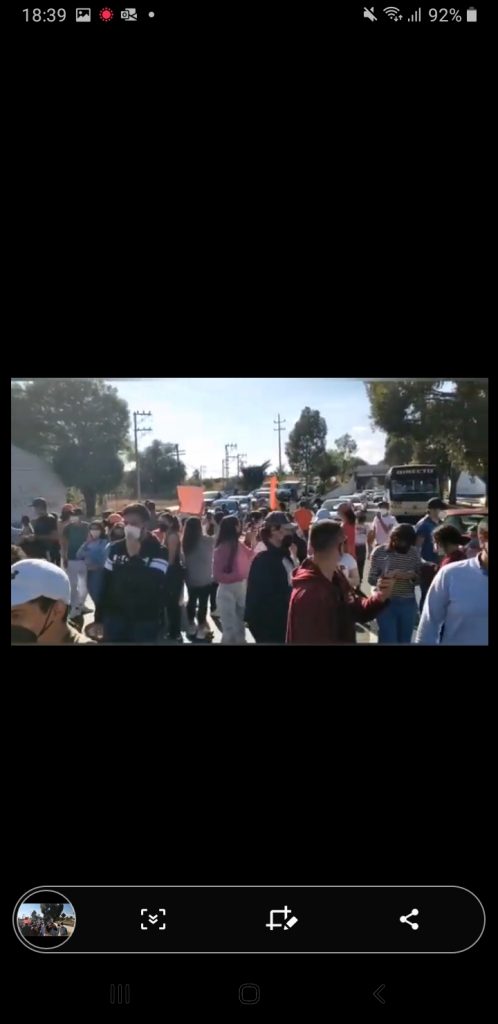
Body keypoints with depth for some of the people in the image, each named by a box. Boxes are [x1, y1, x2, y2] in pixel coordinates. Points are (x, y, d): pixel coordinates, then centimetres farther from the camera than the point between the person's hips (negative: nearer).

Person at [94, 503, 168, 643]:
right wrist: (99, 617, 9)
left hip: (145, 621, -3)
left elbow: (152, 585, -21)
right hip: (114, 617, 3)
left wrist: (134, 556, -21)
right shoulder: (115, 549, 4)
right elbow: (106, 583, 9)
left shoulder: (158, 552, -7)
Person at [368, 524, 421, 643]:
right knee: (388, 641, -4)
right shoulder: (380, 551, -5)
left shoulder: (414, 553, 1)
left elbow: (419, 579, 8)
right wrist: (386, 576, -24)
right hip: (386, 603, -3)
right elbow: (371, 579, -4)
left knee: (405, 641, 12)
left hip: (408, 604, 3)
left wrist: (412, 576, -15)